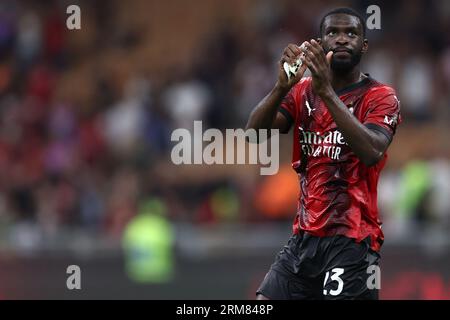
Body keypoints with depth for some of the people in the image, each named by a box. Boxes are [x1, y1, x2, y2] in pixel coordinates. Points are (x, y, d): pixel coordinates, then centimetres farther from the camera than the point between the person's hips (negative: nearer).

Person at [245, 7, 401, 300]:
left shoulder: (380, 97, -3)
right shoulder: (302, 91, 12)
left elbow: (372, 152, -23)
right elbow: (255, 130, -4)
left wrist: (326, 91, -28)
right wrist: (282, 86, -22)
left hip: (352, 240, -5)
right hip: (304, 235, 5)